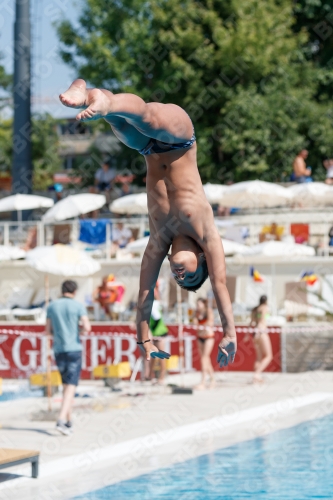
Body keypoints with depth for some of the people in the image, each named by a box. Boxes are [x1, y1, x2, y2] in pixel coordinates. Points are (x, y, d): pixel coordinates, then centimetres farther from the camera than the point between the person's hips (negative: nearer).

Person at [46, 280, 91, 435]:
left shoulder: (52, 306, 7)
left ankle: (69, 421, 19)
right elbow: (87, 327, -16)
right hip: (74, 349, -4)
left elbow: (48, 331, 9)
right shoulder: (78, 306, -5)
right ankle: (61, 421, -24)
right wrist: (81, 330, 7)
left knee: (66, 385, 19)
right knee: (71, 387, -8)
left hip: (58, 350, 4)